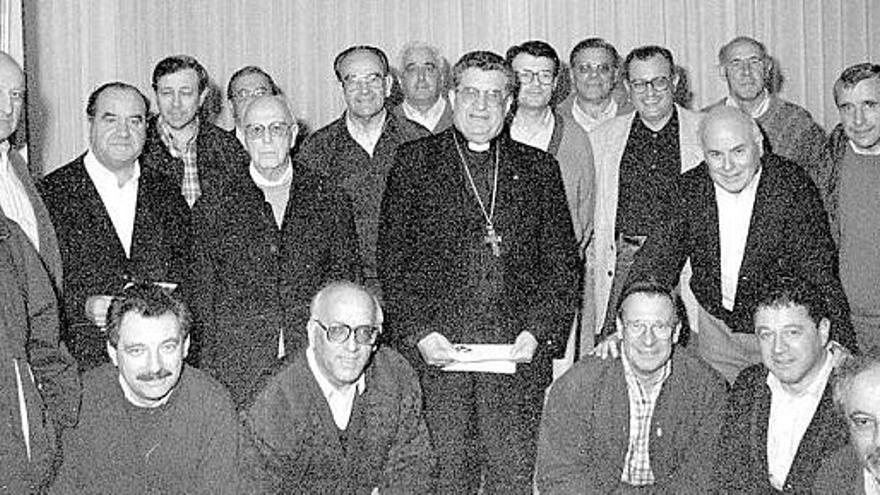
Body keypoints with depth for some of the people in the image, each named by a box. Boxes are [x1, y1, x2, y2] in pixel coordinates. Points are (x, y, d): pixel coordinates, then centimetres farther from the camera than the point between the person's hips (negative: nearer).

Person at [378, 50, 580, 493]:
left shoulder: (538, 169, 14)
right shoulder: (414, 163, 9)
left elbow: (563, 263, 10)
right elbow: (393, 261, 4)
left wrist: (538, 332, -4)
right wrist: (419, 333, -7)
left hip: (517, 355, 1)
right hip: (435, 353, -1)